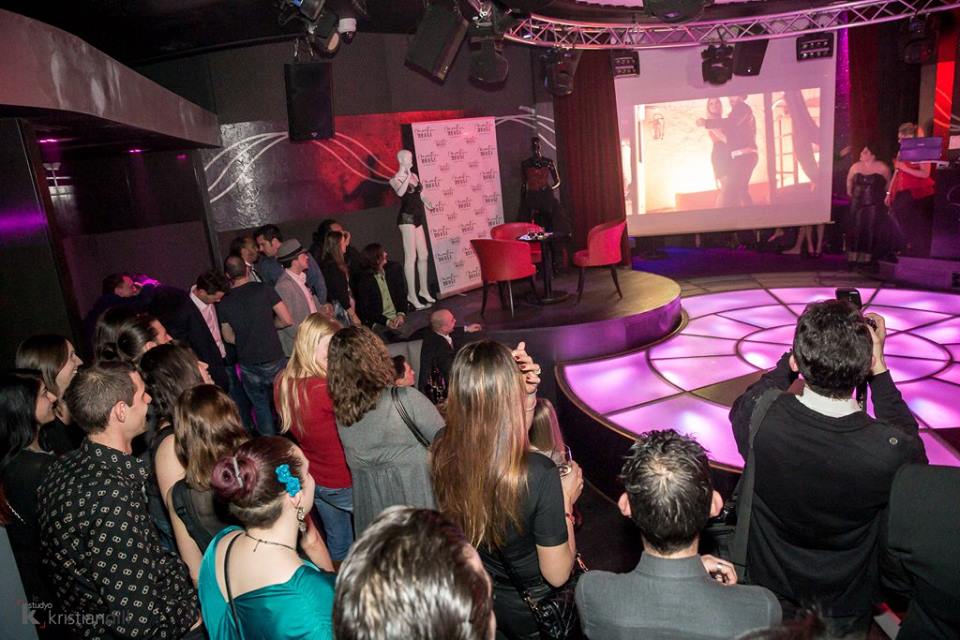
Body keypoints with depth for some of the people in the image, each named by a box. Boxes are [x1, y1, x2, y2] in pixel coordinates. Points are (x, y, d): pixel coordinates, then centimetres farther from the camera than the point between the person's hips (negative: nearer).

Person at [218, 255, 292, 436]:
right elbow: (287, 320, -9)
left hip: (248, 366, 2)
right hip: (274, 361, -2)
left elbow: (228, 337, 11)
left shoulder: (225, 302, -1)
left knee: (261, 407, 17)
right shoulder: (263, 289, -10)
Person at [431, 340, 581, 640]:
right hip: (535, 610, -3)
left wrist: (528, 393, -12)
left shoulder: (441, 449, -19)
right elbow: (557, 575, -22)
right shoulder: (539, 474, -35)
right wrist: (566, 500, -11)